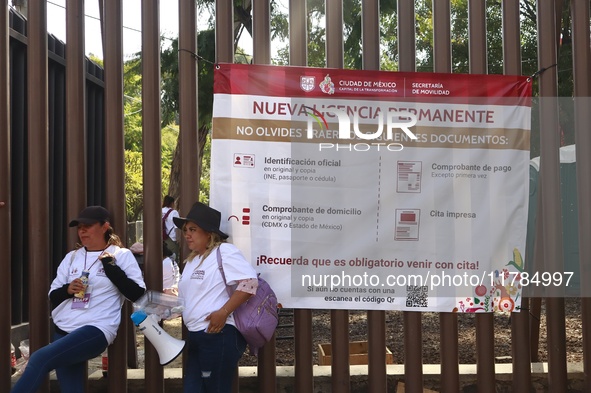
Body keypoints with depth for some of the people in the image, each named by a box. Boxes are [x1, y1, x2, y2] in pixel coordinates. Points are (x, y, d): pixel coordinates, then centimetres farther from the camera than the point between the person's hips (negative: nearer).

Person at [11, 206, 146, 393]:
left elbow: (138, 295, -7)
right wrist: (67, 290, -4)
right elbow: (53, 297, 19)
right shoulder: (72, 257, 16)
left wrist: (111, 266, -11)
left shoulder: (122, 255, 2)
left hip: (96, 330, -6)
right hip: (63, 330, 6)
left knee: (40, 358, -23)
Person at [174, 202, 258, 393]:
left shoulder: (224, 251, -10)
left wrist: (223, 312, -23)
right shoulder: (192, 259, 19)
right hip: (196, 336, 9)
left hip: (219, 335, -9)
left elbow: (250, 281, -21)